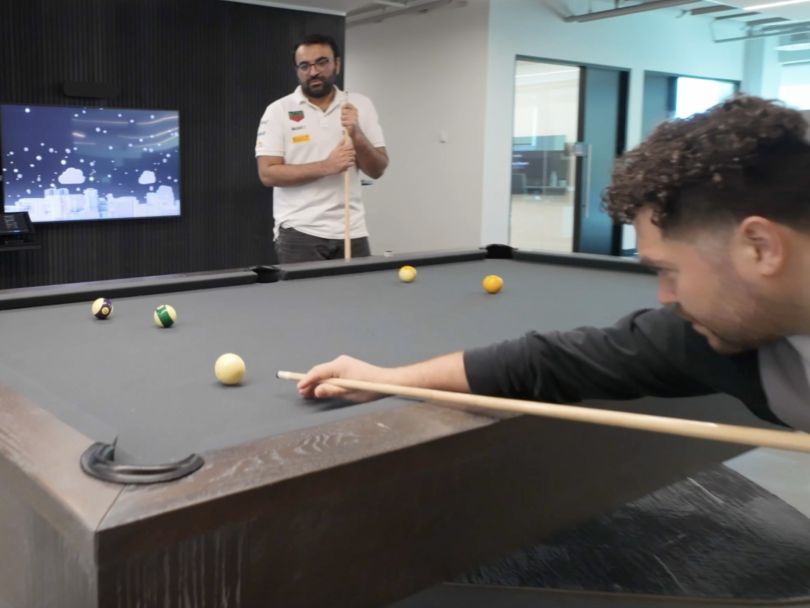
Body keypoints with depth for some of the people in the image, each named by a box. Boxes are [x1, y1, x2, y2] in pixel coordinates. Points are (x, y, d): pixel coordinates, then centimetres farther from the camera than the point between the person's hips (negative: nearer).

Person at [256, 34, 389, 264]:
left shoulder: (361, 105, 5)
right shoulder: (279, 110, -3)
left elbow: (377, 170, 4)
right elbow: (268, 174, -10)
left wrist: (356, 134, -13)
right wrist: (325, 167, -18)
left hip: (351, 231, 3)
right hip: (299, 232, -3)